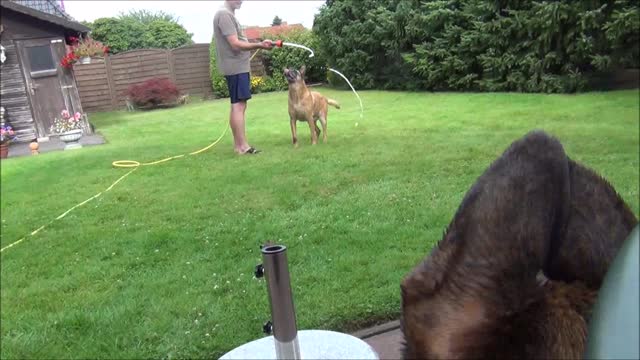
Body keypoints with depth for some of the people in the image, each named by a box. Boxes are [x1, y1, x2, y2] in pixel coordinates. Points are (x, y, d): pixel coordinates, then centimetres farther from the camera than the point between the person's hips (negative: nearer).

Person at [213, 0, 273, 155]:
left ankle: (238, 144, 15)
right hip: (236, 67, -11)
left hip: (238, 67, 11)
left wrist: (259, 44, 13)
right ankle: (242, 146, -9)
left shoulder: (229, 14, 19)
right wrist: (259, 45, -20)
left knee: (238, 106, 10)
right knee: (238, 105, -10)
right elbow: (235, 44, -20)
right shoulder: (224, 14, -13)